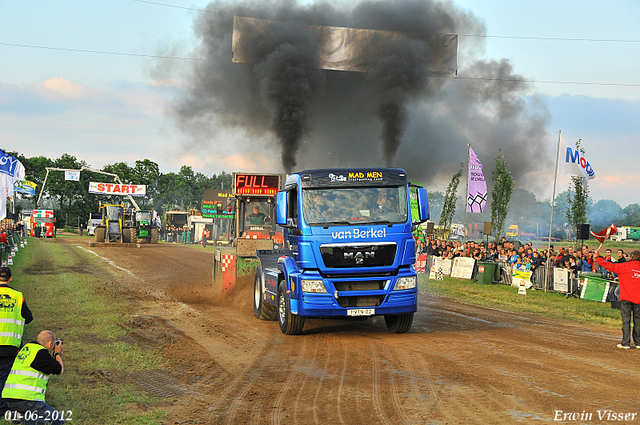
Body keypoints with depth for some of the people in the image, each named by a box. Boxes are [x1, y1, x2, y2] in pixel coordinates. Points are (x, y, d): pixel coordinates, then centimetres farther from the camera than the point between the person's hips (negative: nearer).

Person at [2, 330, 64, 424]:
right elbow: (60, 371, -1)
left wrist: (56, 355, 30)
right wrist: (57, 354, 15)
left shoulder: (26, 347, 18)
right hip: (25, 398, -9)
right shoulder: (40, 352, -8)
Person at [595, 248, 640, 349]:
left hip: (626, 299, -3)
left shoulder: (625, 266, -7)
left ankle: (626, 343, -3)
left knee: (626, 320, -1)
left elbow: (609, 266, -5)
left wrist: (597, 258, 3)